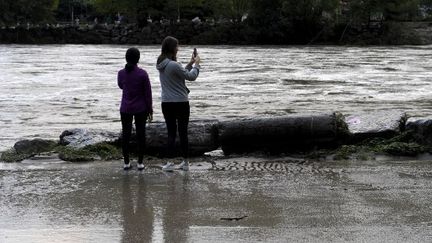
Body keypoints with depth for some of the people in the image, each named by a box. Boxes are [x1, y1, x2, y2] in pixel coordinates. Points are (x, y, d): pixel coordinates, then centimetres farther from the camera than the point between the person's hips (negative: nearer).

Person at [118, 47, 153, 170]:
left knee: (125, 134, 9)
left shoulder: (121, 73, -7)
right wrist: (150, 110, 1)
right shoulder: (142, 74, -13)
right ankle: (140, 162, 8)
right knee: (141, 134, 7)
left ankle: (126, 162, 12)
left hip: (125, 108, 2)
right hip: (140, 109, -2)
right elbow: (148, 93, -8)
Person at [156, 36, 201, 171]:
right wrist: (196, 64, 2)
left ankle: (170, 163, 5)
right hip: (181, 103, -6)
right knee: (183, 133, 6)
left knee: (171, 133, 10)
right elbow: (191, 76, -12)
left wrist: (190, 63, 14)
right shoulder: (174, 65, -20)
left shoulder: (161, 65, 5)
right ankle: (185, 163, 13)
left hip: (166, 103, 6)